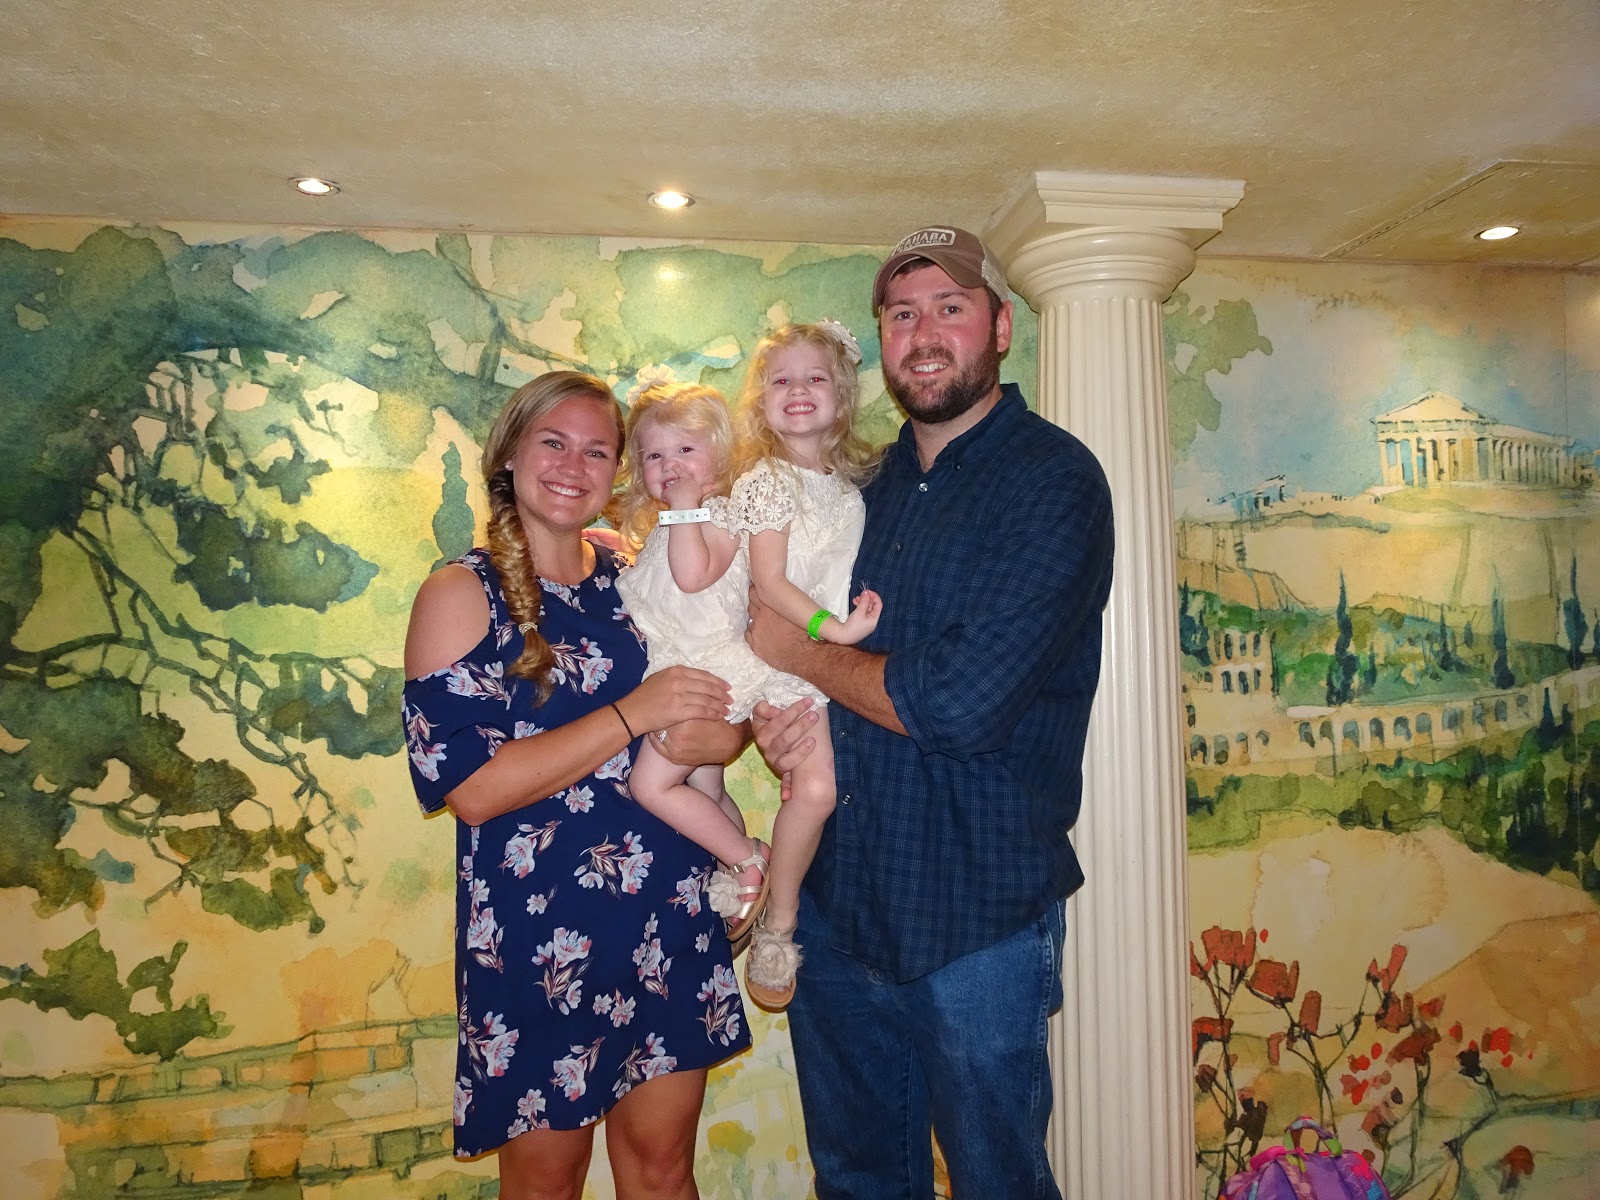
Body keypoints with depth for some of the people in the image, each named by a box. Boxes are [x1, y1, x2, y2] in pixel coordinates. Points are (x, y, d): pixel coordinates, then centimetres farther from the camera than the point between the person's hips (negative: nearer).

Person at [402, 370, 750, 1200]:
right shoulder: (462, 594, -8)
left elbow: (721, 721, 9)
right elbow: (468, 786, -17)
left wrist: (715, 734, -15)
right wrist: (634, 713, -21)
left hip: (667, 917, 4)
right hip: (537, 933, -4)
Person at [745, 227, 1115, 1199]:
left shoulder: (1052, 479, -13)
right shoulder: (872, 483, 10)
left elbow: (961, 705, -24)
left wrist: (801, 652, -10)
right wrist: (784, 714, -6)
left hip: (975, 917, -6)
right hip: (839, 898, 7)